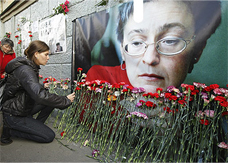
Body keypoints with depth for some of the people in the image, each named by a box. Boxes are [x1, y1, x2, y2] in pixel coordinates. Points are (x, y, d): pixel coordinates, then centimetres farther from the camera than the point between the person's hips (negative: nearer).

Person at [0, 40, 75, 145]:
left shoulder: (30, 67, 3)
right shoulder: (25, 70, -26)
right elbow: (40, 95, -37)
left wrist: (44, 87, 3)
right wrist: (66, 100, -29)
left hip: (23, 108, 9)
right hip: (14, 115, -9)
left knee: (52, 100, 2)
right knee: (49, 136, -8)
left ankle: (34, 127, 8)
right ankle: (9, 130, 1)